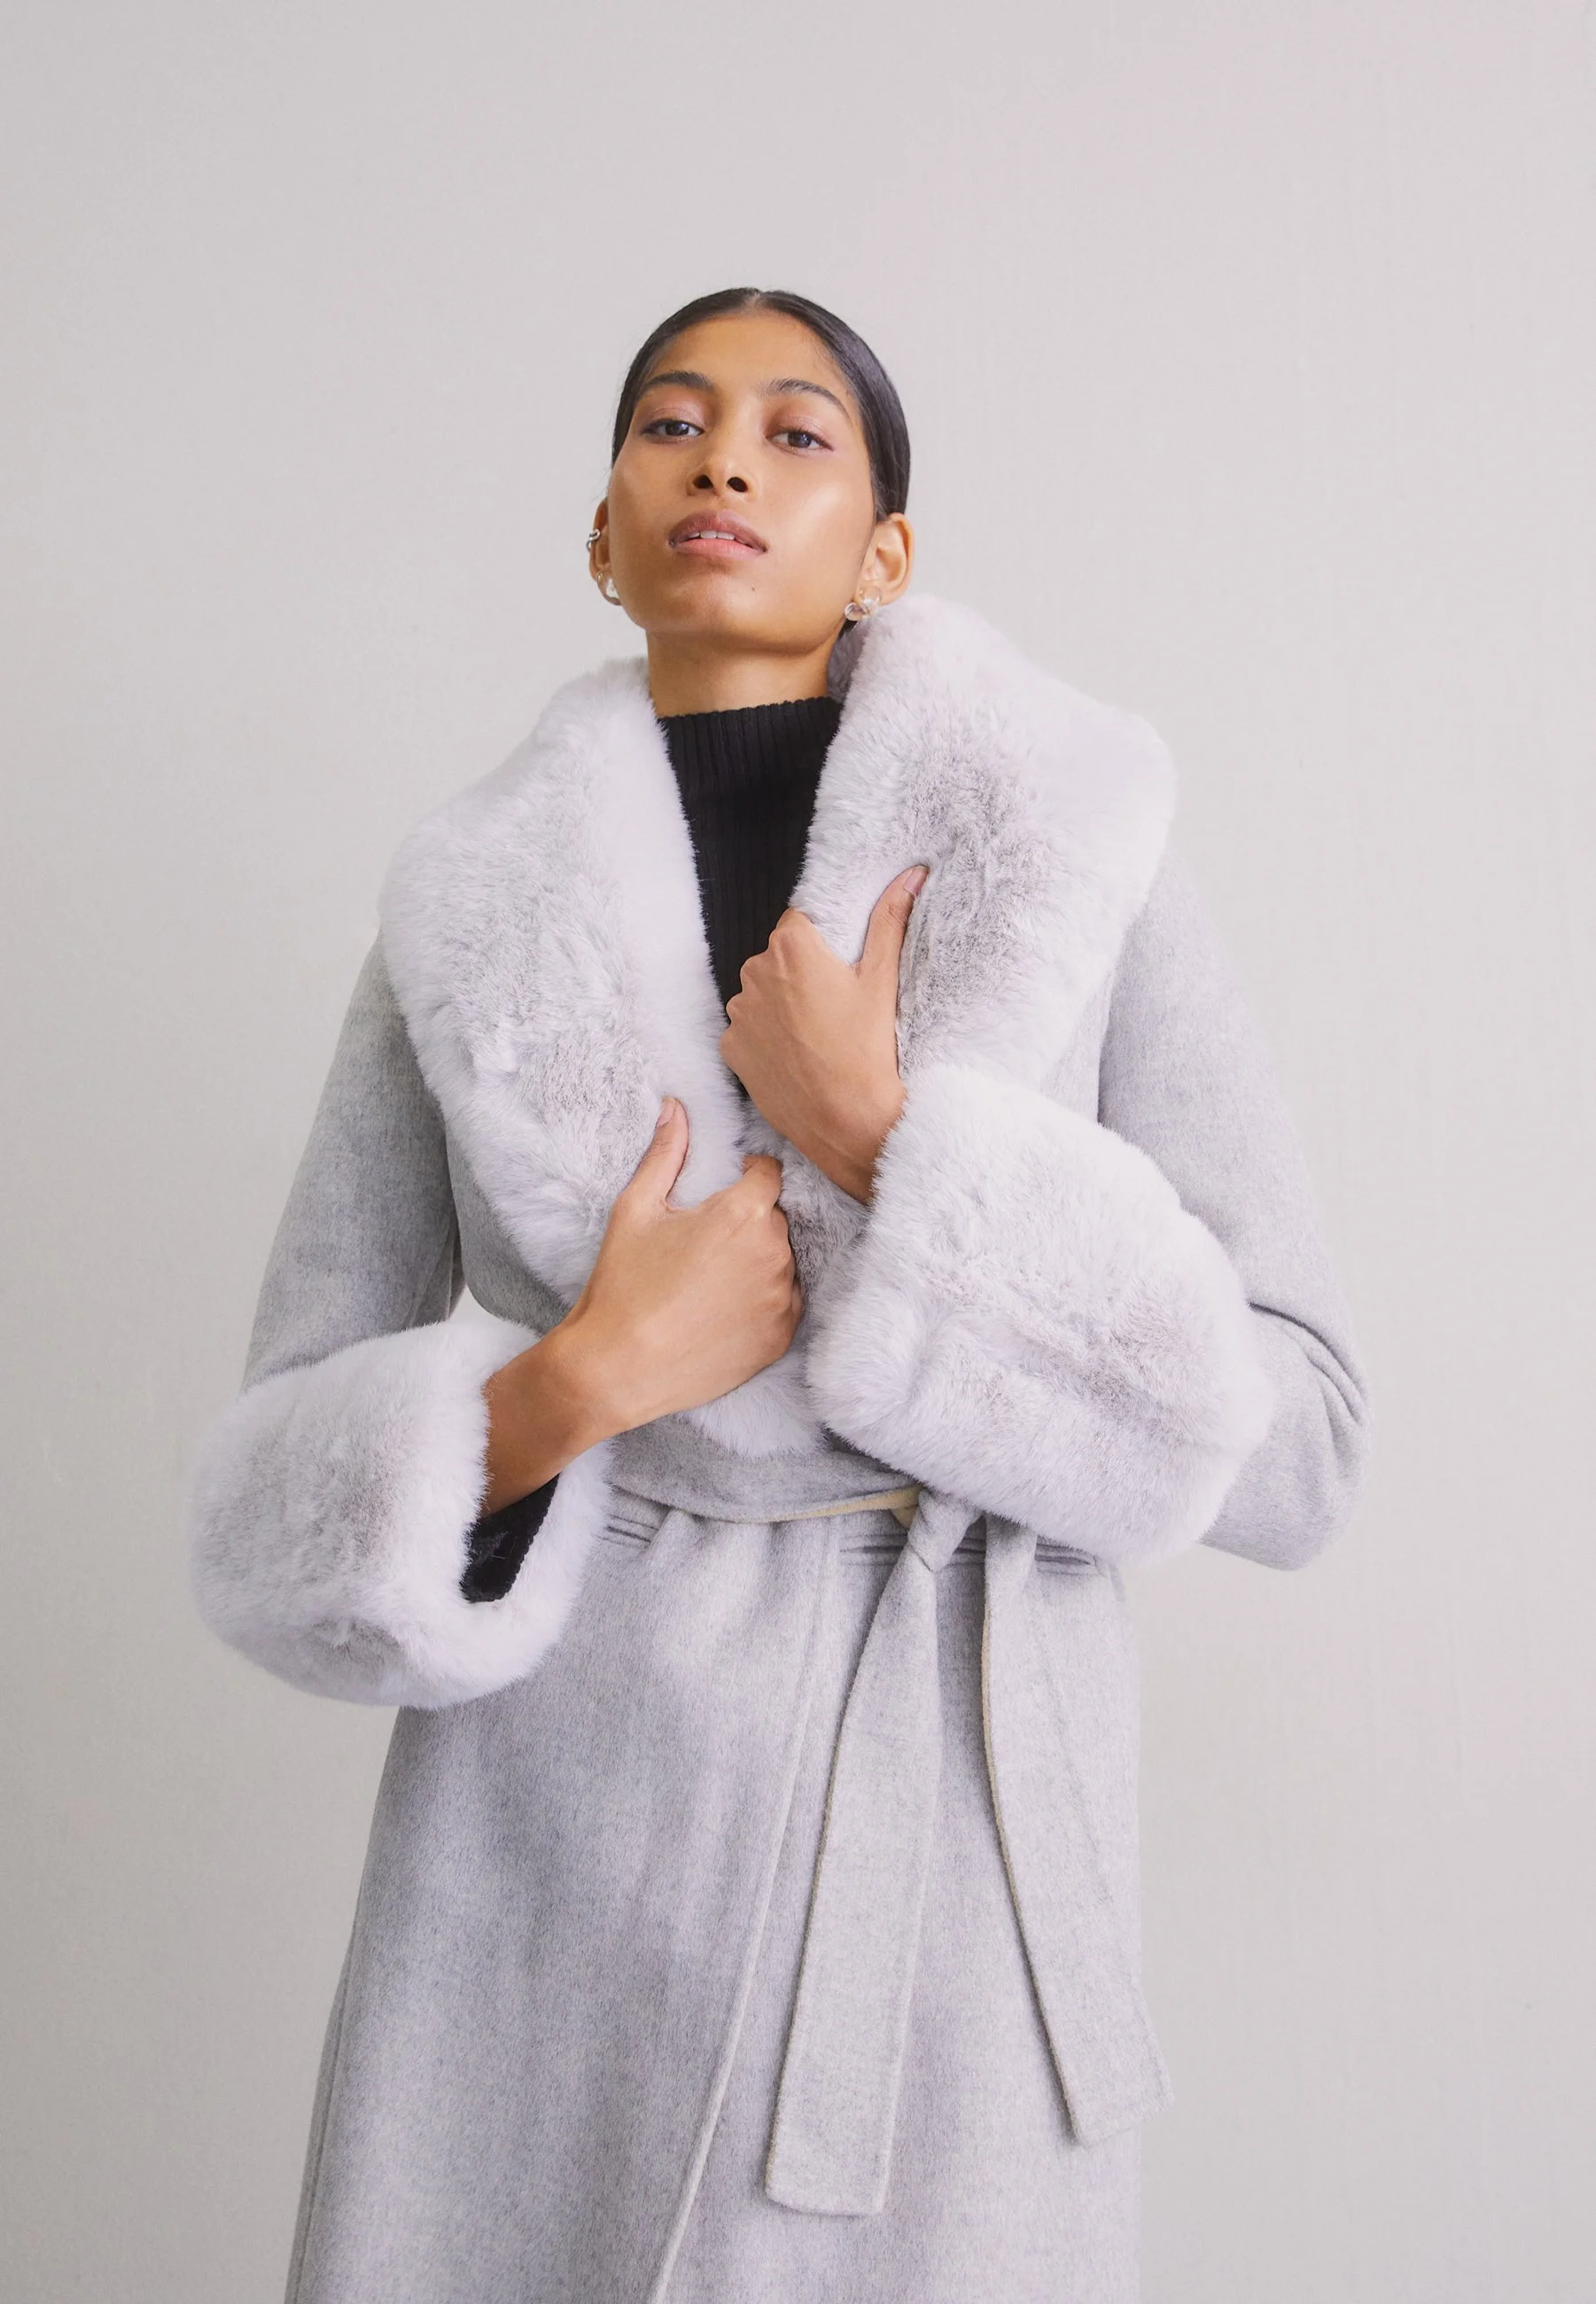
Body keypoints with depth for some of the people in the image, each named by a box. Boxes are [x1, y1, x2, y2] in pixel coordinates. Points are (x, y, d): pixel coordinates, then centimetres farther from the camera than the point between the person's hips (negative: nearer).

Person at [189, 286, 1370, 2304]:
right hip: (541, 1850, 1)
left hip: (943, 1827, -1)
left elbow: (1292, 1442, -8)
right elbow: (275, 1497, 0)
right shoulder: (466, 927, 0)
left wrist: (887, 1142, -16)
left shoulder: (1084, 865, -4)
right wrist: (570, 1385, -18)